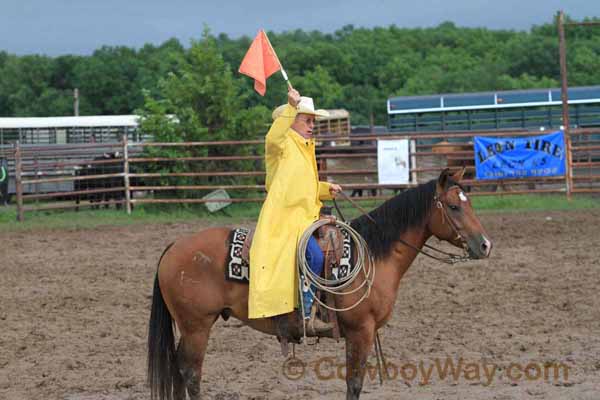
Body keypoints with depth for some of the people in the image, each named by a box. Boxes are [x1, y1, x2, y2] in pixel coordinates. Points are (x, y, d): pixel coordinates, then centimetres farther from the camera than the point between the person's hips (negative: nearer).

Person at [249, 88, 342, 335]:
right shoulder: (283, 145, -6)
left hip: (306, 216, 10)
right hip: (283, 217, -10)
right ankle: (307, 317, -25)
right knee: (314, 255, -28)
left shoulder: (307, 147, 21)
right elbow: (273, 137, -32)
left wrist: (327, 189, 13)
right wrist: (291, 107, -41)